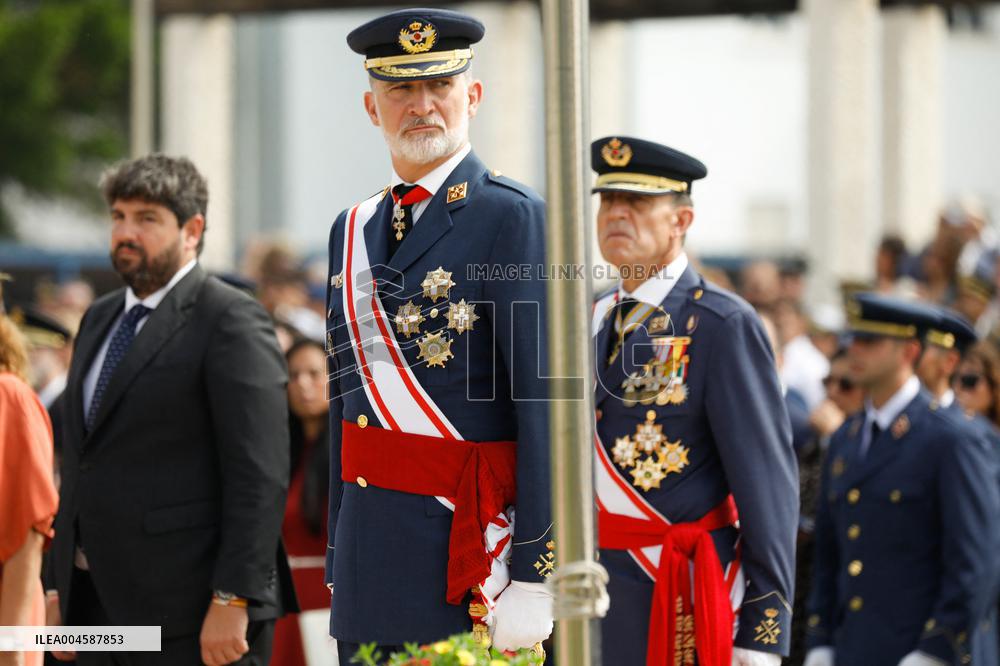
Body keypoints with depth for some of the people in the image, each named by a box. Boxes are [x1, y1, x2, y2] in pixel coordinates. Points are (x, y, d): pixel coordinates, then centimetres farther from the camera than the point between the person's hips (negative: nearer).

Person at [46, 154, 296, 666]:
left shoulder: (231, 321, -8)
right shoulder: (100, 318, 17)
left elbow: (261, 474, -15)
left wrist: (232, 602, -20)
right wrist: (64, 588, 15)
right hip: (98, 602, 8)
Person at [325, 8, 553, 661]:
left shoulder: (515, 218, -7)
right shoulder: (353, 231, 15)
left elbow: (546, 408, -12)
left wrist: (532, 582, -17)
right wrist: (337, 568, 16)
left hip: (466, 553, -6)